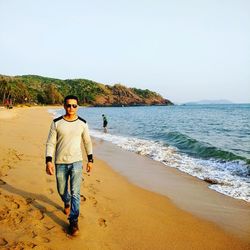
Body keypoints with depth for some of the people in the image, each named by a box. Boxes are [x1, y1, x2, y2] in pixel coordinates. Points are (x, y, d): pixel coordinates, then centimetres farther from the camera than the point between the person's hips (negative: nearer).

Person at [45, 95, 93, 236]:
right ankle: (67, 203, 50)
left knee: (75, 192, -6)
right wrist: (49, 161, -11)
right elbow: (50, 143, -3)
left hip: (76, 162, -1)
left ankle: (74, 222, 6)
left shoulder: (82, 123, -1)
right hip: (60, 163, 1)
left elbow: (87, 142, 8)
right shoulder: (56, 123, -5)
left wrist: (90, 160, 6)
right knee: (62, 190, 16)